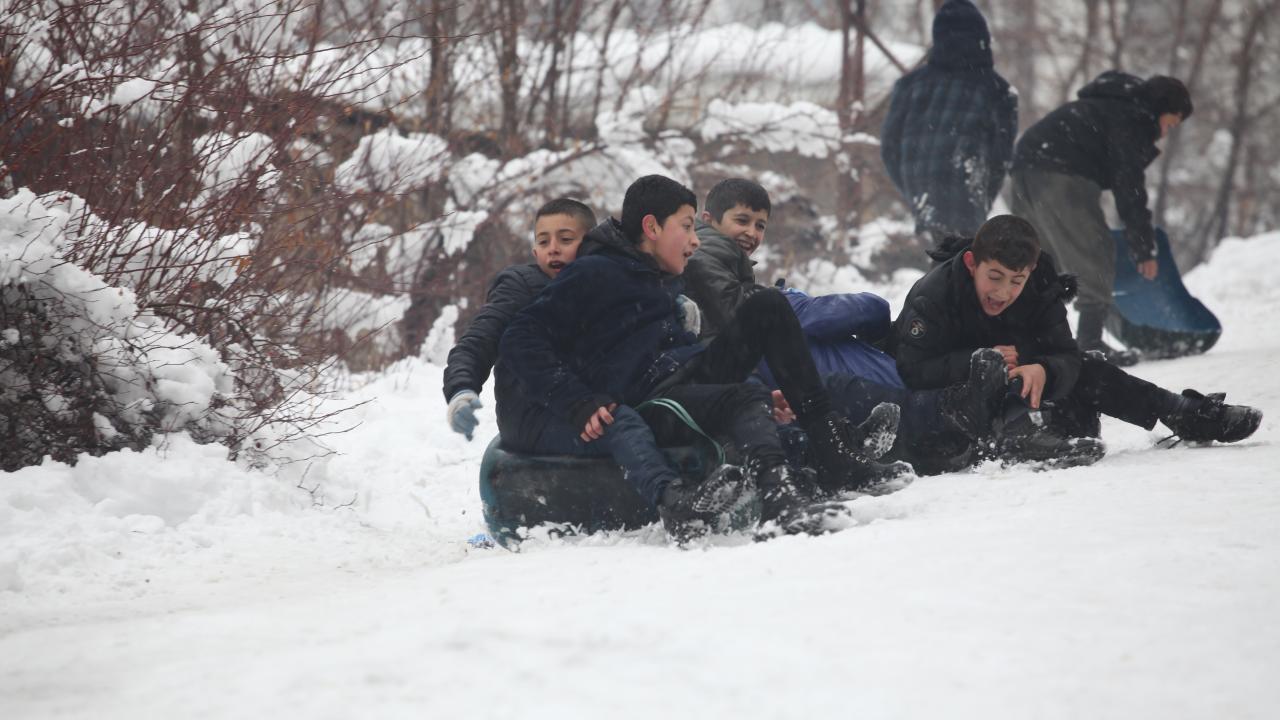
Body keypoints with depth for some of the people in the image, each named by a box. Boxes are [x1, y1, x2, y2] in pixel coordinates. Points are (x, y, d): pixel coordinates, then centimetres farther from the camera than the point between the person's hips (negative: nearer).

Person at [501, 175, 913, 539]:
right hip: (646, 402, -8)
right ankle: (781, 503, -66)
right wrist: (577, 403, -22)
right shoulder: (594, 274, 0)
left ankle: (840, 455, -14)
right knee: (746, 403, -35)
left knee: (769, 307, -5)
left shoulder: (666, 282, 27)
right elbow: (521, 341, -8)